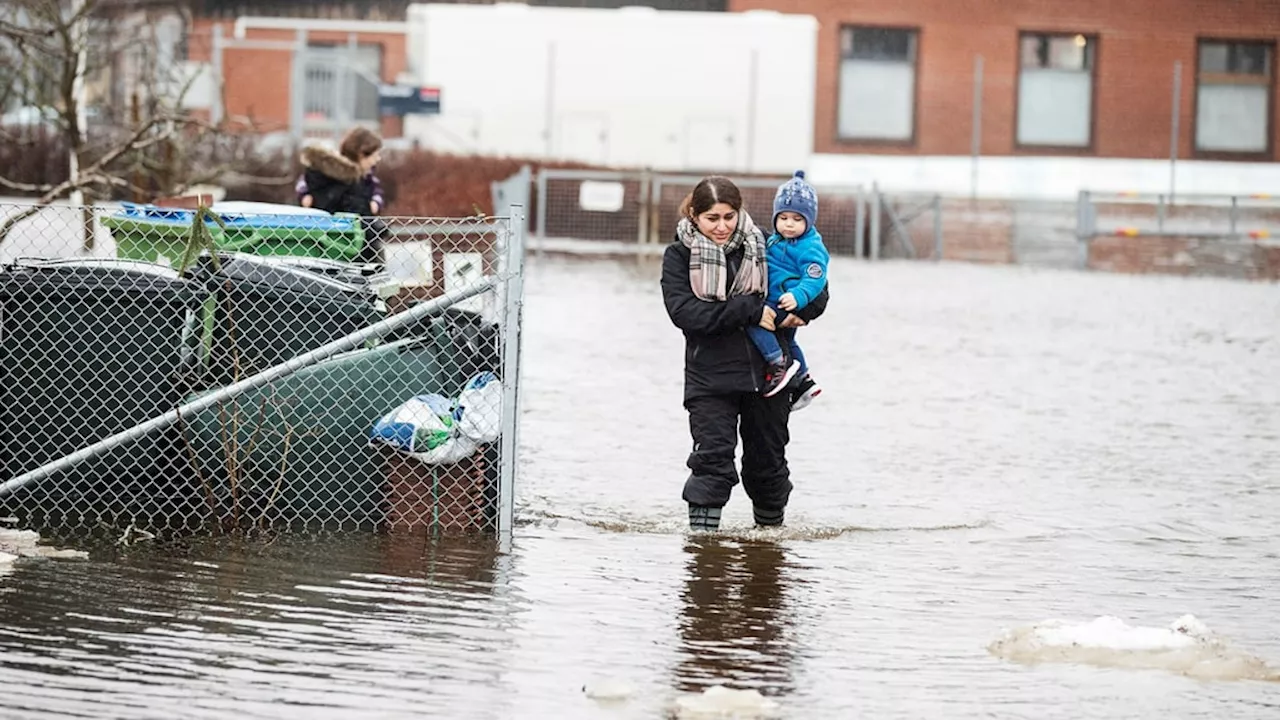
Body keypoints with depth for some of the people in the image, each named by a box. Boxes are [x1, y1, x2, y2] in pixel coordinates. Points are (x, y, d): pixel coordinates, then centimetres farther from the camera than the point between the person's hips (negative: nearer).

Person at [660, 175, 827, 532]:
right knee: (712, 457, -12)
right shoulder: (679, 256, -3)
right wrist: (750, 310, -23)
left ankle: (771, 527, 30)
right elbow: (684, 312, -18)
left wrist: (802, 309, -14)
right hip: (710, 378, -2)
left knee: (768, 459, 11)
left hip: (767, 372, 2)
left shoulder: (764, 246, 2)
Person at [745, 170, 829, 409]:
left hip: (786, 303, -11)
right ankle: (804, 380, 44)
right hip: (773, 304, 11)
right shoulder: (777, 240, 11)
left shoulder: (810, 248, -18)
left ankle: (779, 362, -23)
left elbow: (814, 279, -27)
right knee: (785, 341, 28)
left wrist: (798, 296, -40)